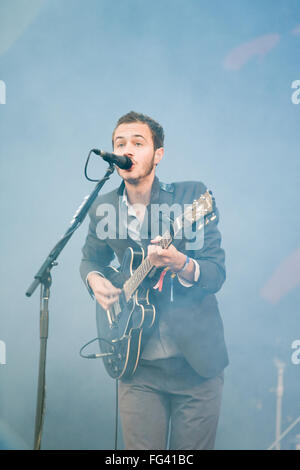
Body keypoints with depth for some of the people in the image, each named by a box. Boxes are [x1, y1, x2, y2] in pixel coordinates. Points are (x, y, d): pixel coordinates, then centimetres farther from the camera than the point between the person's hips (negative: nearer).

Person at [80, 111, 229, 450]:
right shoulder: (103, 208, 3)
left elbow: (216, 274, -10)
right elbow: (91, 259, 20)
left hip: (196, 361, -2)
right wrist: (95, 279, -3)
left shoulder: (192, 196, -8)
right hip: (137, 364, 2)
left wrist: (180, 265, -31)